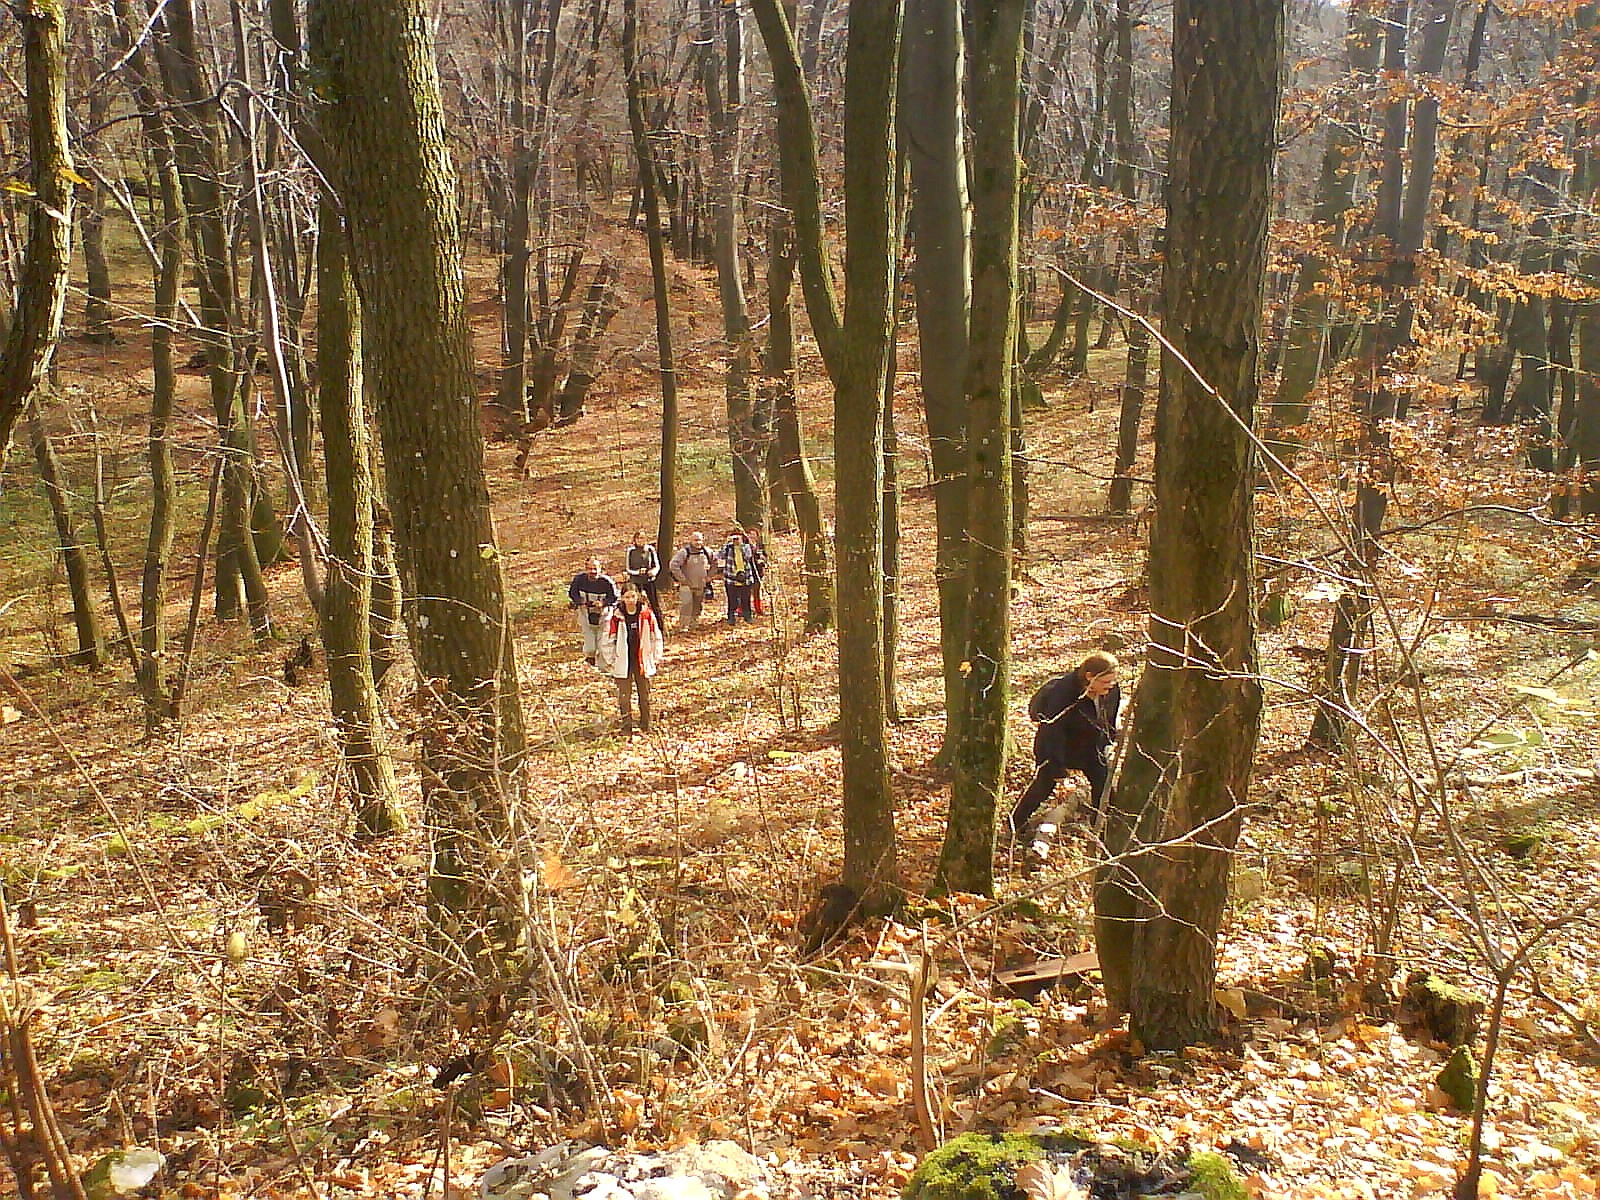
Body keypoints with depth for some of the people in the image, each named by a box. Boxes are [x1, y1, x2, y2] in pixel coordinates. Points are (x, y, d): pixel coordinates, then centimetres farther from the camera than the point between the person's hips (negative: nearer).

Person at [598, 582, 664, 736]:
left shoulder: (647, 613, -5)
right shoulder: (616, 616, -8)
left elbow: (656, 636, 5)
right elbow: (607, 639, 0)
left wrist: (656, 657, 6)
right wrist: (610, 661, 2)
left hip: (642, 661, 1)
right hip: (623, 663, -1)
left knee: (645, 695, 11)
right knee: (624, 696, 5)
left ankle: (645, 725, 25)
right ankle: (626, 727, 16)